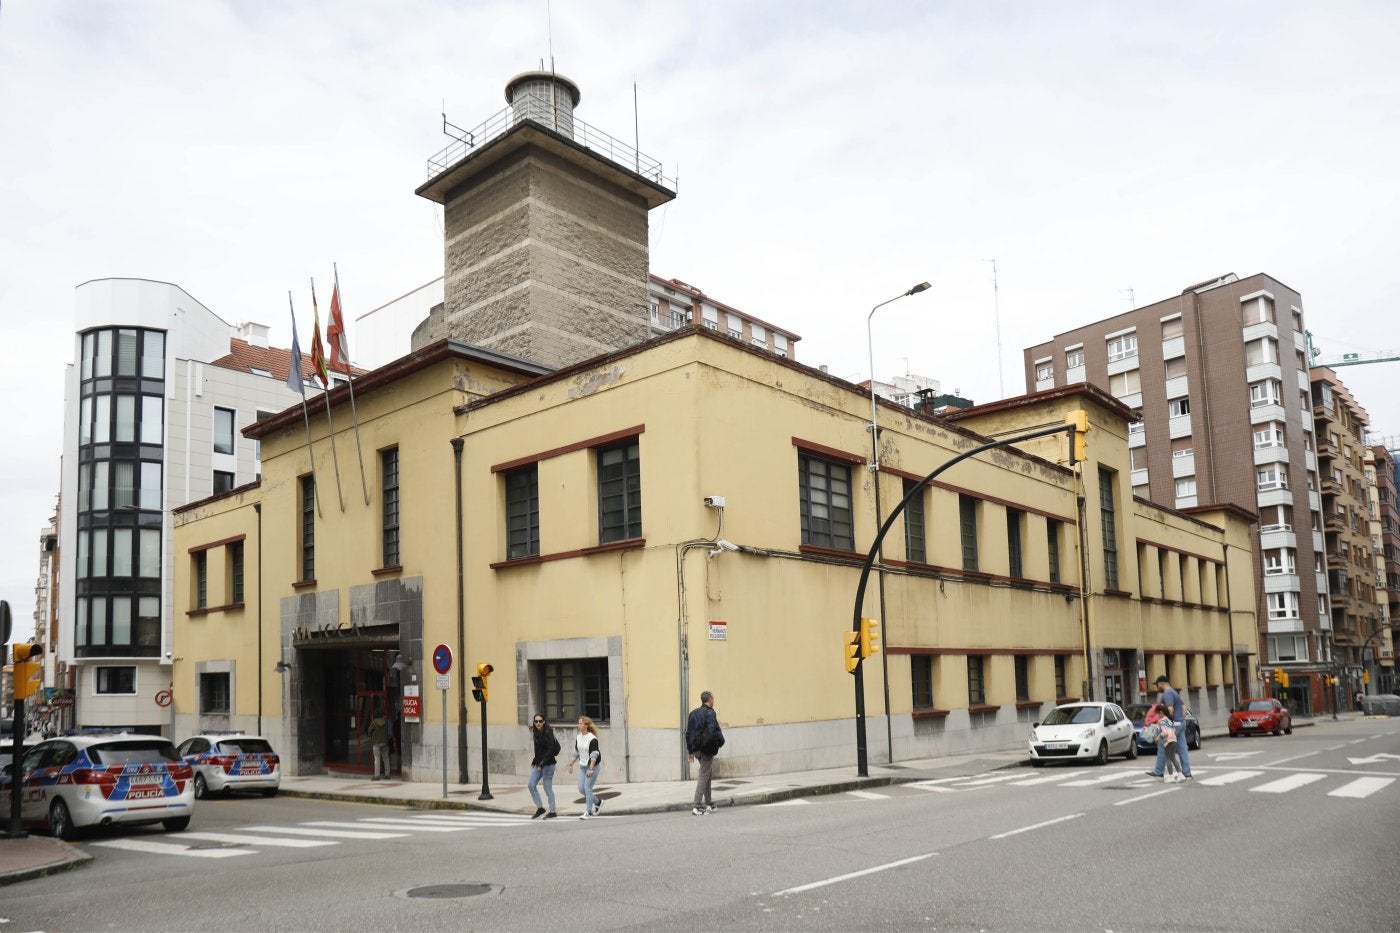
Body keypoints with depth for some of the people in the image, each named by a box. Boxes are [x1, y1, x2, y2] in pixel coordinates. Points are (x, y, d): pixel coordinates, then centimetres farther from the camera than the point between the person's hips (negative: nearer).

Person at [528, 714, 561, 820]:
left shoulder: (548, 733, -15)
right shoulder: (537, 733, 9)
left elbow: (550, 750, -21)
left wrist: (542, 764, -23)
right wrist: (534, 761, 15)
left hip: (548, 764, -8)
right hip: (539, 764, 8)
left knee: (547, 787, -1)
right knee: (531, 785, 2)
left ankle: (553, 811, 12)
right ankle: (540, 808, 15)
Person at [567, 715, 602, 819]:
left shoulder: (592, 739, -17)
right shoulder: (578, 737, 6)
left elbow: (594, 755, -20)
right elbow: (576, 752, 16)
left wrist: (591, 768, -25)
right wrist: (571, 764, 15)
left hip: (593, 766, -8)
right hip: (582, 766, 8)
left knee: (587, 788, -8)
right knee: (581, 789, 6)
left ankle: (588, 811, 2)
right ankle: (598, 802, 27)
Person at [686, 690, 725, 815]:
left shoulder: (693, 713, 11)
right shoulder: (710, 713, -12)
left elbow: (688, 733, 12)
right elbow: (713, 731, -23)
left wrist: (691, 751, 16)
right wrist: (720, 742, -5)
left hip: (697, 749, 8)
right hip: (707, 749, -8)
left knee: (708, 772, 21)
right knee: (704, 776, -3)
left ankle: (708, 803, 26)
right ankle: (697, 806, -5)